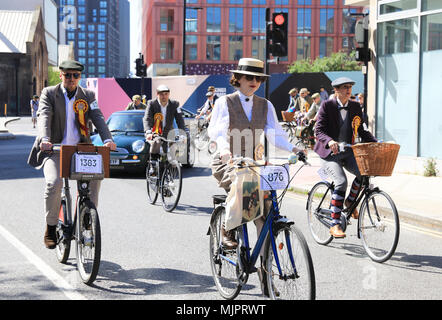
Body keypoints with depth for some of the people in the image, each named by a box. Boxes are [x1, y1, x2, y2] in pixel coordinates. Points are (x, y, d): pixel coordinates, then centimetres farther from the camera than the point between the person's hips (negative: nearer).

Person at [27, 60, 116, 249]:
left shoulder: (87, 96, 10)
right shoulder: (49, 93, 3)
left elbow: (98, 118, -3)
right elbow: (44, 116, -13)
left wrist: (107, 139, -21)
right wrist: (45, 139, -33)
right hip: (54, 150, -2)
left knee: (94, 177, -23)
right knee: (54, 183, -26)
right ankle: (50, 228, -7)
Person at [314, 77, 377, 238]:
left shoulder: (355, 107, 8)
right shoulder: (327, 105, -6)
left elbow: (361, 131, 12)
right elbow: (319, 130, -13)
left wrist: (376, 143, -5)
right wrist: (330, 141, -33)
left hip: (348, 152, 5)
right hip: (330, 153, -5)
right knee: (341, 181, -25)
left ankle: (350, 200, 8)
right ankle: (335, 225, -18)